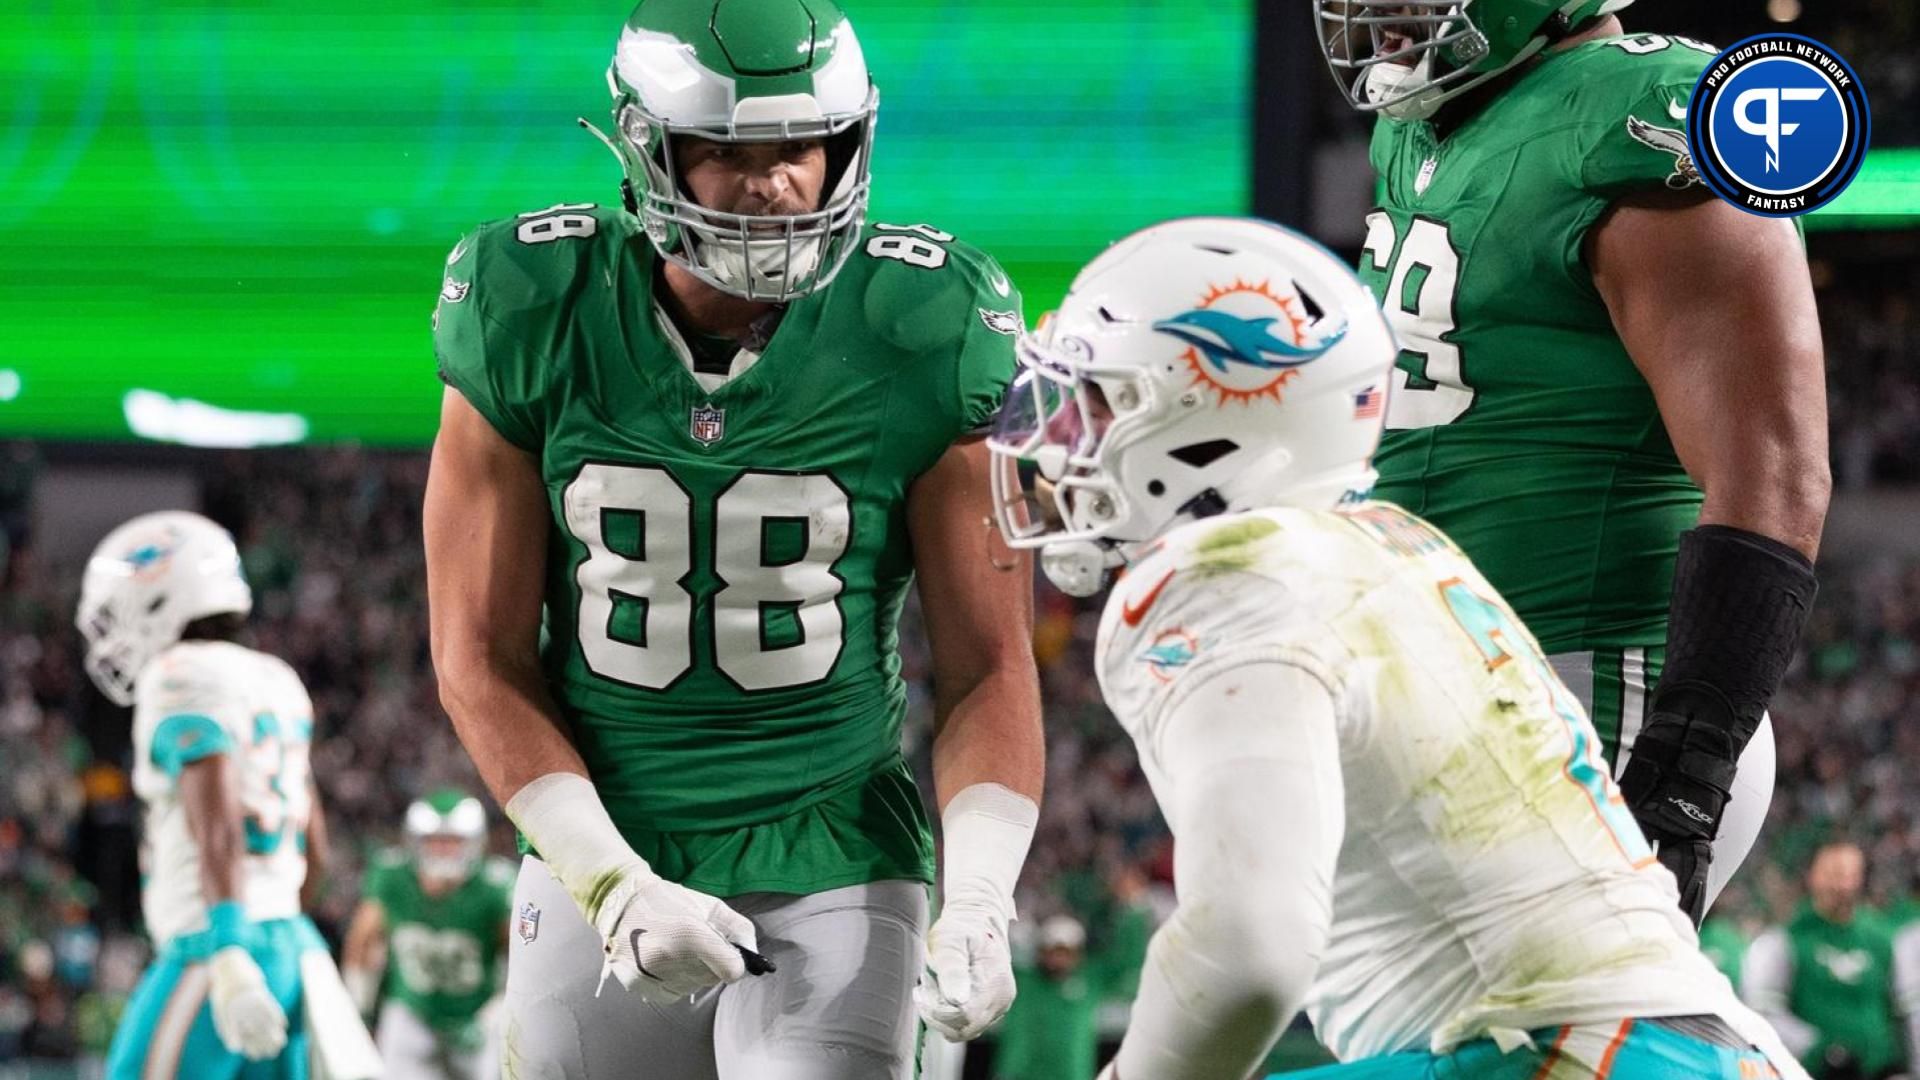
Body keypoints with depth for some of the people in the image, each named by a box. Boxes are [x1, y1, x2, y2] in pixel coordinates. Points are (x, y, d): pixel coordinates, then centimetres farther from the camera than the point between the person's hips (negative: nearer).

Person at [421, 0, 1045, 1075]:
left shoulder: (920, 334, -9)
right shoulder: (536, 321, -7)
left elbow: (988, 669, -4)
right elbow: (482, 657, -3)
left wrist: (978, 905, -19)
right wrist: (614, 889, -14)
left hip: (833, 876, -2)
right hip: (603, 865, 2)